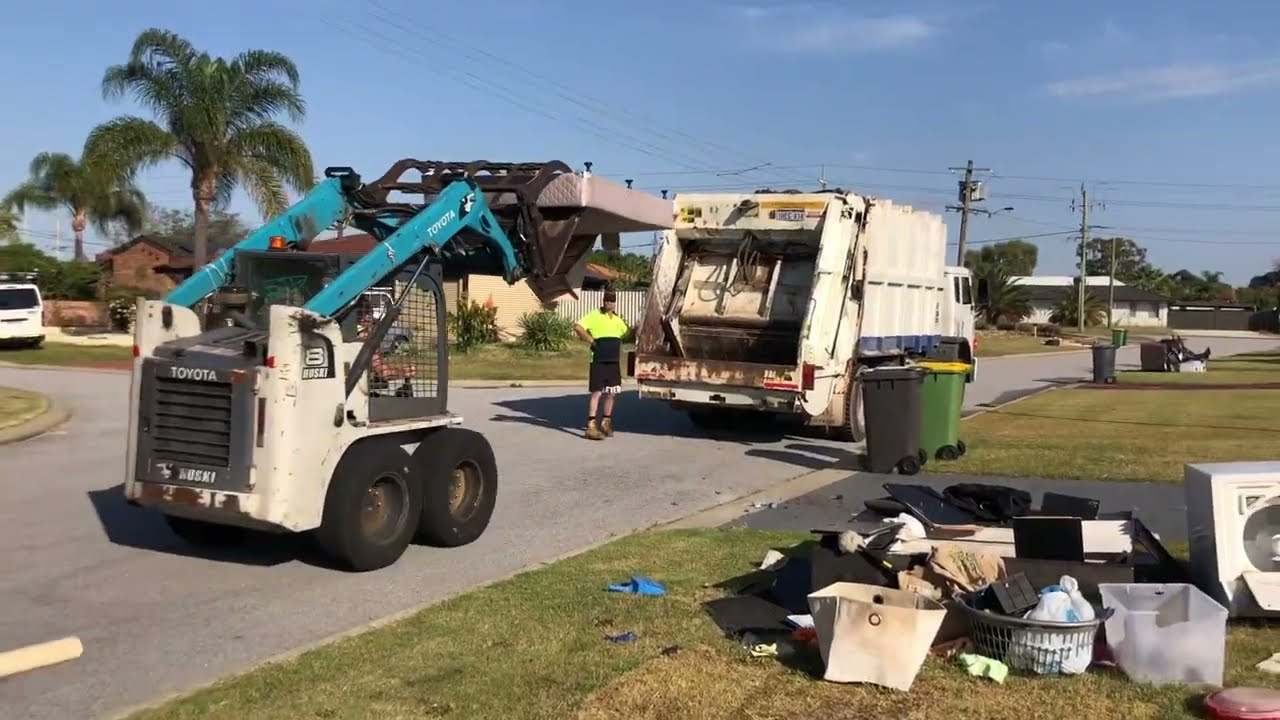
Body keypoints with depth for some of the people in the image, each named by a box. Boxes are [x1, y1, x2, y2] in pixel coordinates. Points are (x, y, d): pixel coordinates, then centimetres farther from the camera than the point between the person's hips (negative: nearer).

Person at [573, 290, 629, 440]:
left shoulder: (618, 319, 15)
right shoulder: (594, 315, -6)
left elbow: (627, 333, 31)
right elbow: (577, 327, -18)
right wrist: (590, 340, -15)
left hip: (614, 361, 7)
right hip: (598, 361, -7)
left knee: (611, 393, 11)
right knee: (596, 392, -8)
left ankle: (606, 423, 25)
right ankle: (591, 426, -9)